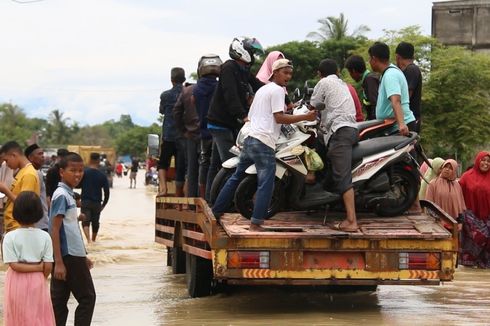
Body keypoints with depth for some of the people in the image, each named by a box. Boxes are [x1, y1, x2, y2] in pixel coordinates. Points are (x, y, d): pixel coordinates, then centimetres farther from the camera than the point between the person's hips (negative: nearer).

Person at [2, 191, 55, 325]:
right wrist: (39, 268, 11)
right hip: (37, 283, 1)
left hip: (17, 284, -1)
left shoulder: (10, 237, -12)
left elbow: (14, 265, -16)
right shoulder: (44, 237, -8)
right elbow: (48, 266, -8)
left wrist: (38, 267, -9)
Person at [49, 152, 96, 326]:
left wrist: (83, 256, 26)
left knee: (59, 299, 8)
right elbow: (55, 230, -18)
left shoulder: (67, 194, 15)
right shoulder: (62, 195, -14)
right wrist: (59, 262, -22)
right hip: (68, 256, -9)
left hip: (73, 255, 9)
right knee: (87, 297, -2)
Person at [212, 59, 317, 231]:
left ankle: (216, 212, 22)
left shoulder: (261, 90, 22)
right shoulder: (277, 90, -5)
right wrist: (305, 117, -15)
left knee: (236, 177, 18)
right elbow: (279, 117, -14)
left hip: (249, 139, 9)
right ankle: (256, 223, -13)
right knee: (265, 185, -8)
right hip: (264, 143, -9)